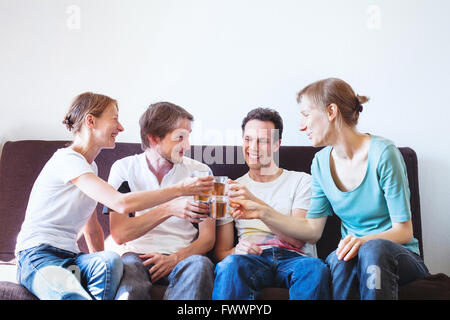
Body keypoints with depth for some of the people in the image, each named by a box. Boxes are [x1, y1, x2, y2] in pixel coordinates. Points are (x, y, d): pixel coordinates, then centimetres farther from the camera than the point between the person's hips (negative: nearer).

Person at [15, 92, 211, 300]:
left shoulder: (90, 166, 18)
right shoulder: (66, 159, -12)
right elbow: (122, 204, -24)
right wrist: (180, 189, -19)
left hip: (70, 257, 8)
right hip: (38, 257, -8)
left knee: (111, 260, -27)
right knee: (75, 296, -39)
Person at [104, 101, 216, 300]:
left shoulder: (200, 171, 8)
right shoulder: (124, 168, 5)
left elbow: (207, 237, 6)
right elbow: (119, 234, -6)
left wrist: (175, 259, -14)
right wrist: (169, 209, -19)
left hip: (183, 256, 2)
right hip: (136, 254, -2)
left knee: (200, 265, -33)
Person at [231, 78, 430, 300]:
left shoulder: (382, 153, -12)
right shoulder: (321, 162, 4)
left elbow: (404, 231, -12)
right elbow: (313, 229, 4)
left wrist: (364, 240, -31)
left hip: (400, 257, -3)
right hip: (352, 260, 3)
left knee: (374, 249, -36)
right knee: (340, 256, -32)